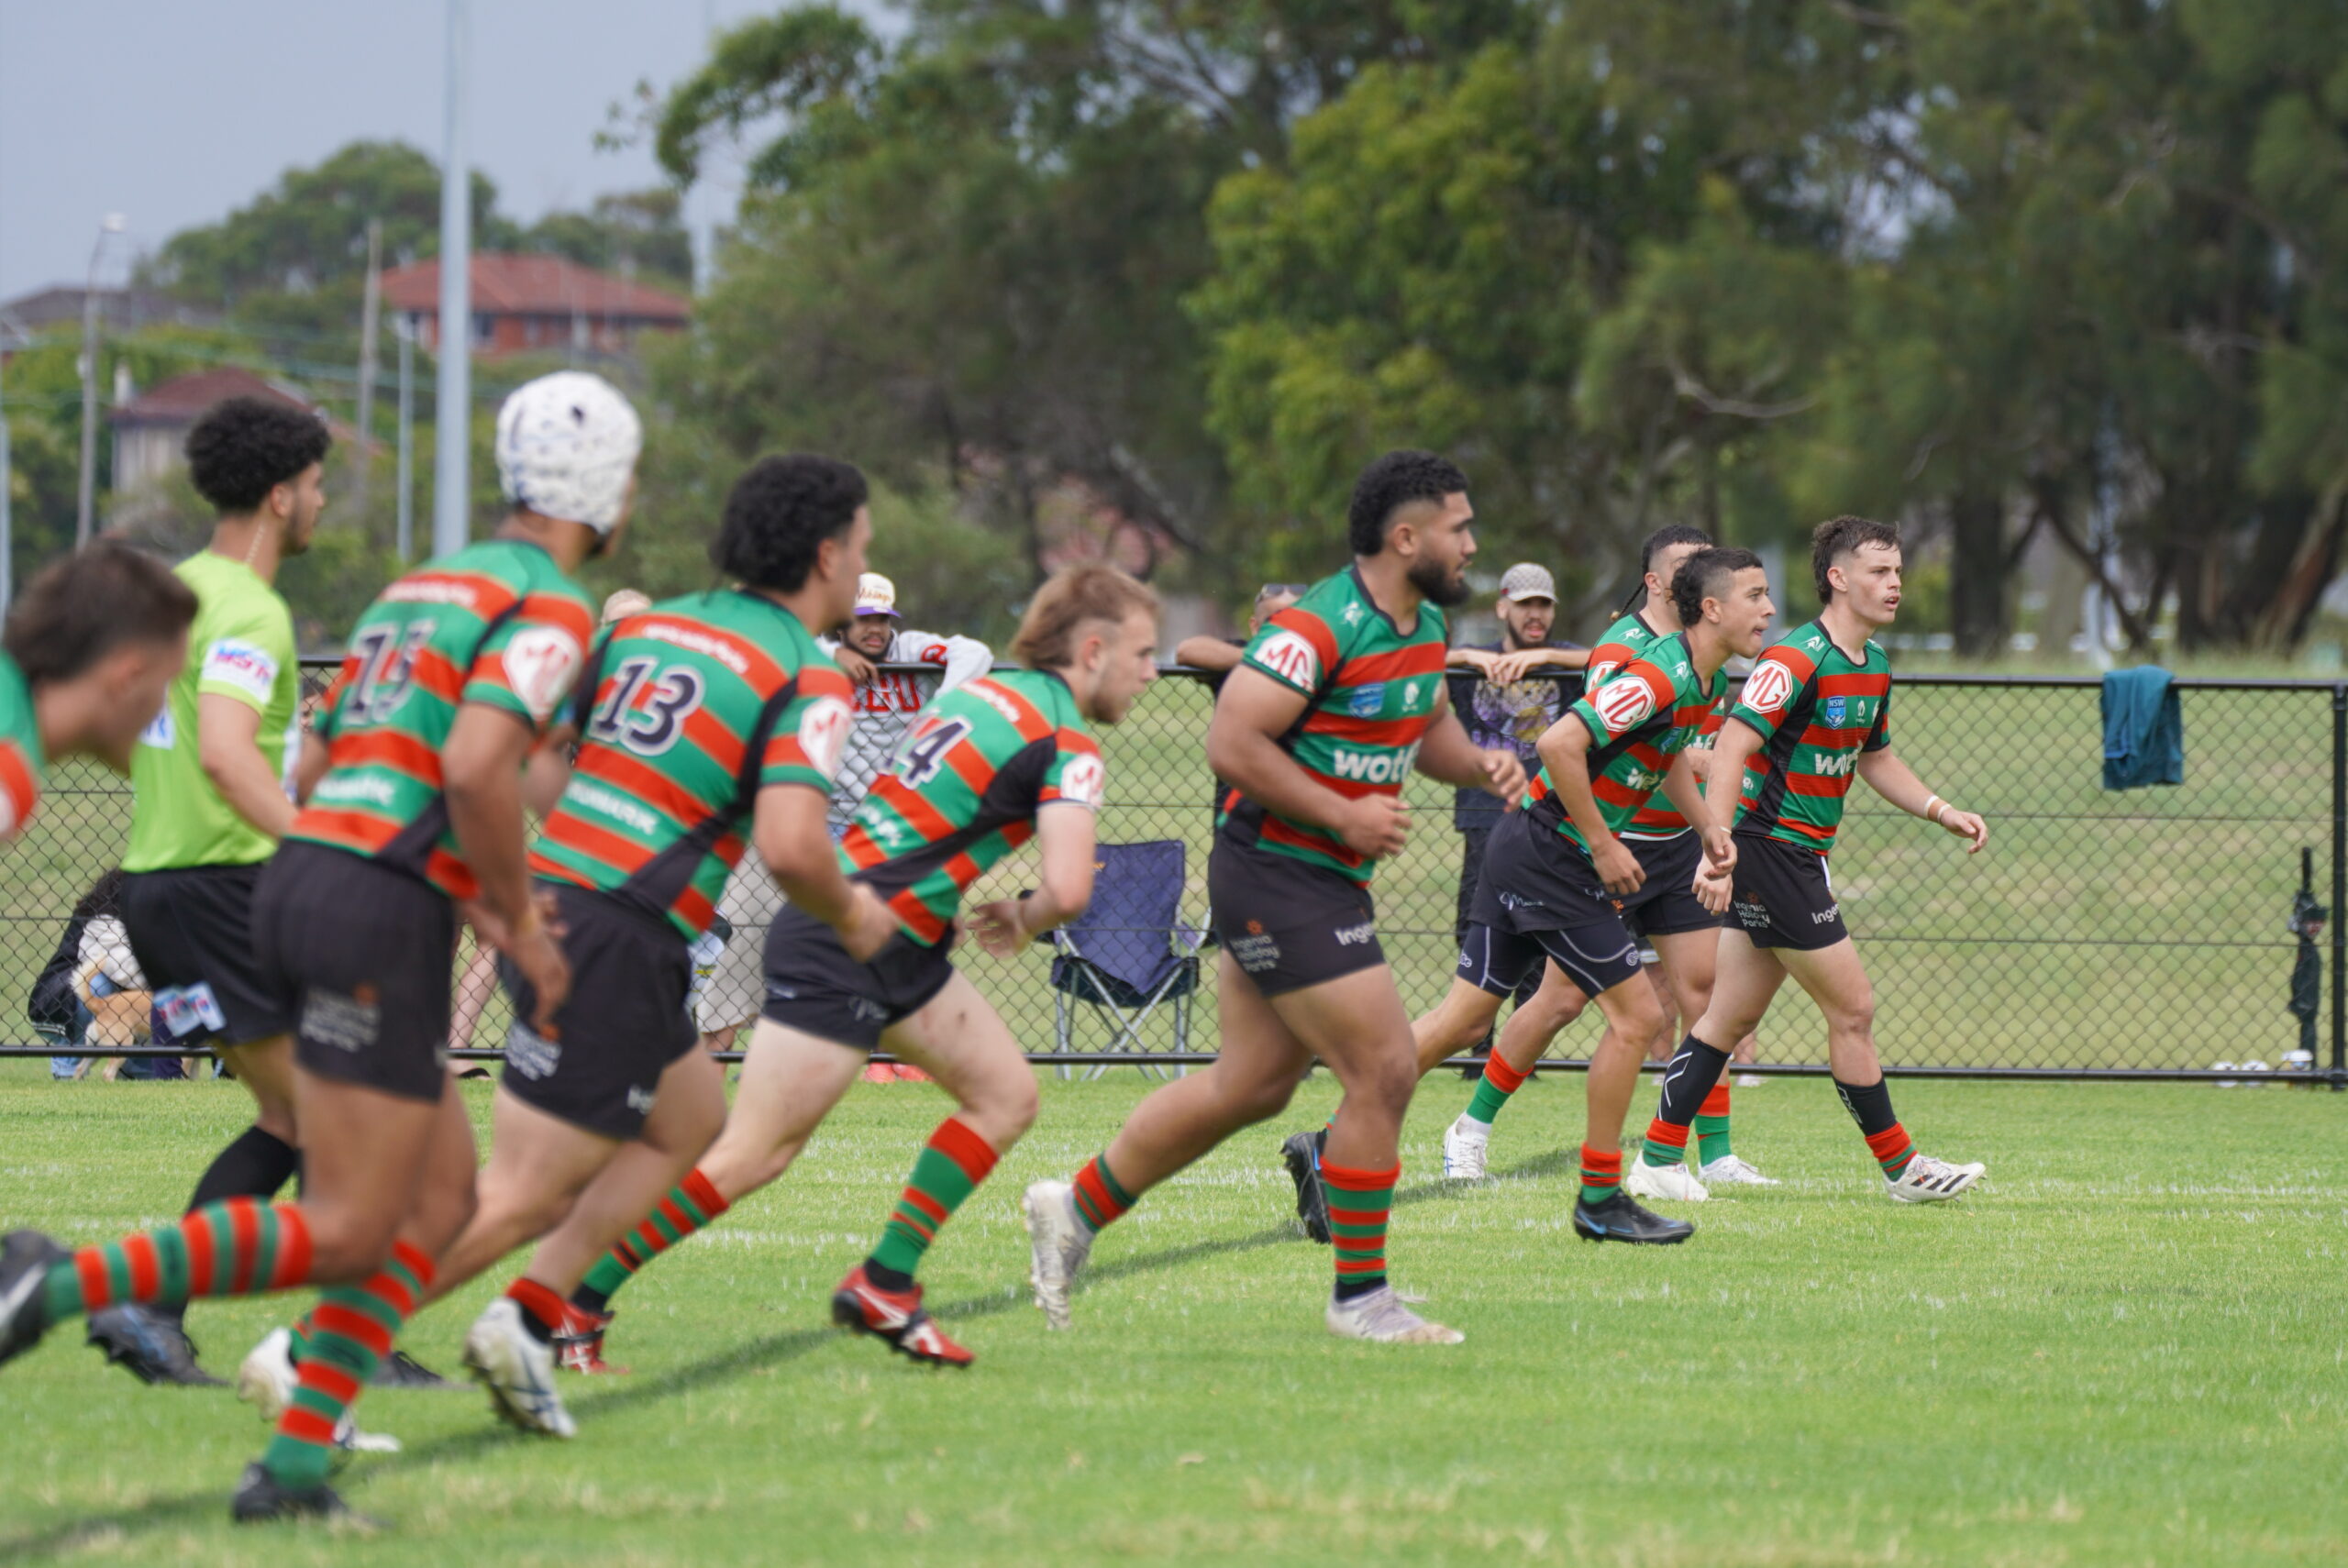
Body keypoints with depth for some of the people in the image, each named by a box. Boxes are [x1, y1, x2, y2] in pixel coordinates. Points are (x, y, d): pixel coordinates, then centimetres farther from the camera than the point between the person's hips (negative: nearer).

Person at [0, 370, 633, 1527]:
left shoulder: (421, 585, 22)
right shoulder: (551, 608, -6)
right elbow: (474, 768, -22)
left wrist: (476, 905, 25)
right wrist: (522, 923, -9)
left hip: (302, 872, 9)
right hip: (381, 914, -9)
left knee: (440, 1197, 12)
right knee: (344, 1233, -7)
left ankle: (295, 1464, 3)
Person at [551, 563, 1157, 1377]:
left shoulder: (985, 690, 15)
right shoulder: (1068, 744, -12)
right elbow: (1068, 890, -23)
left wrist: (967, 906, 13)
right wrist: (1023, 918, -2)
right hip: (844, 944, -10)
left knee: (1007, 1094, 11)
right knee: (752, 1155, -9)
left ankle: (884, 1286, 12)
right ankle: (572, 1300, -6)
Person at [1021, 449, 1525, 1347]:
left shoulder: (1425, 628, 9)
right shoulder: (1319, 627, -21)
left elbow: (1426, 729, 25)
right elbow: (1232, 742, -23)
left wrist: (1478, 763, 3)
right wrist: (1344, 814, -21)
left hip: (1331, 878, 10)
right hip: (1278, 876, -10)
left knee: (1252, 1086, 15)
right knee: (1384, 1072, -9)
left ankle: (1076, 1208, 29)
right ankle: (1360, 1298, 2)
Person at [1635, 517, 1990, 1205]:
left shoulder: (1873, 664, 12)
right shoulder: (1796, 660, -18)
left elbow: (1875, 759, 26)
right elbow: (1730, 749, -26)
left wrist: (1941, 811, 14)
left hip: (1798, 857, 10)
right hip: (1771, 848, -10)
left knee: (1733, 1015, 11)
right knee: (1852, 1008, -3)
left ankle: (1658, 1157, 14)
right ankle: (1900, 1167, 6)